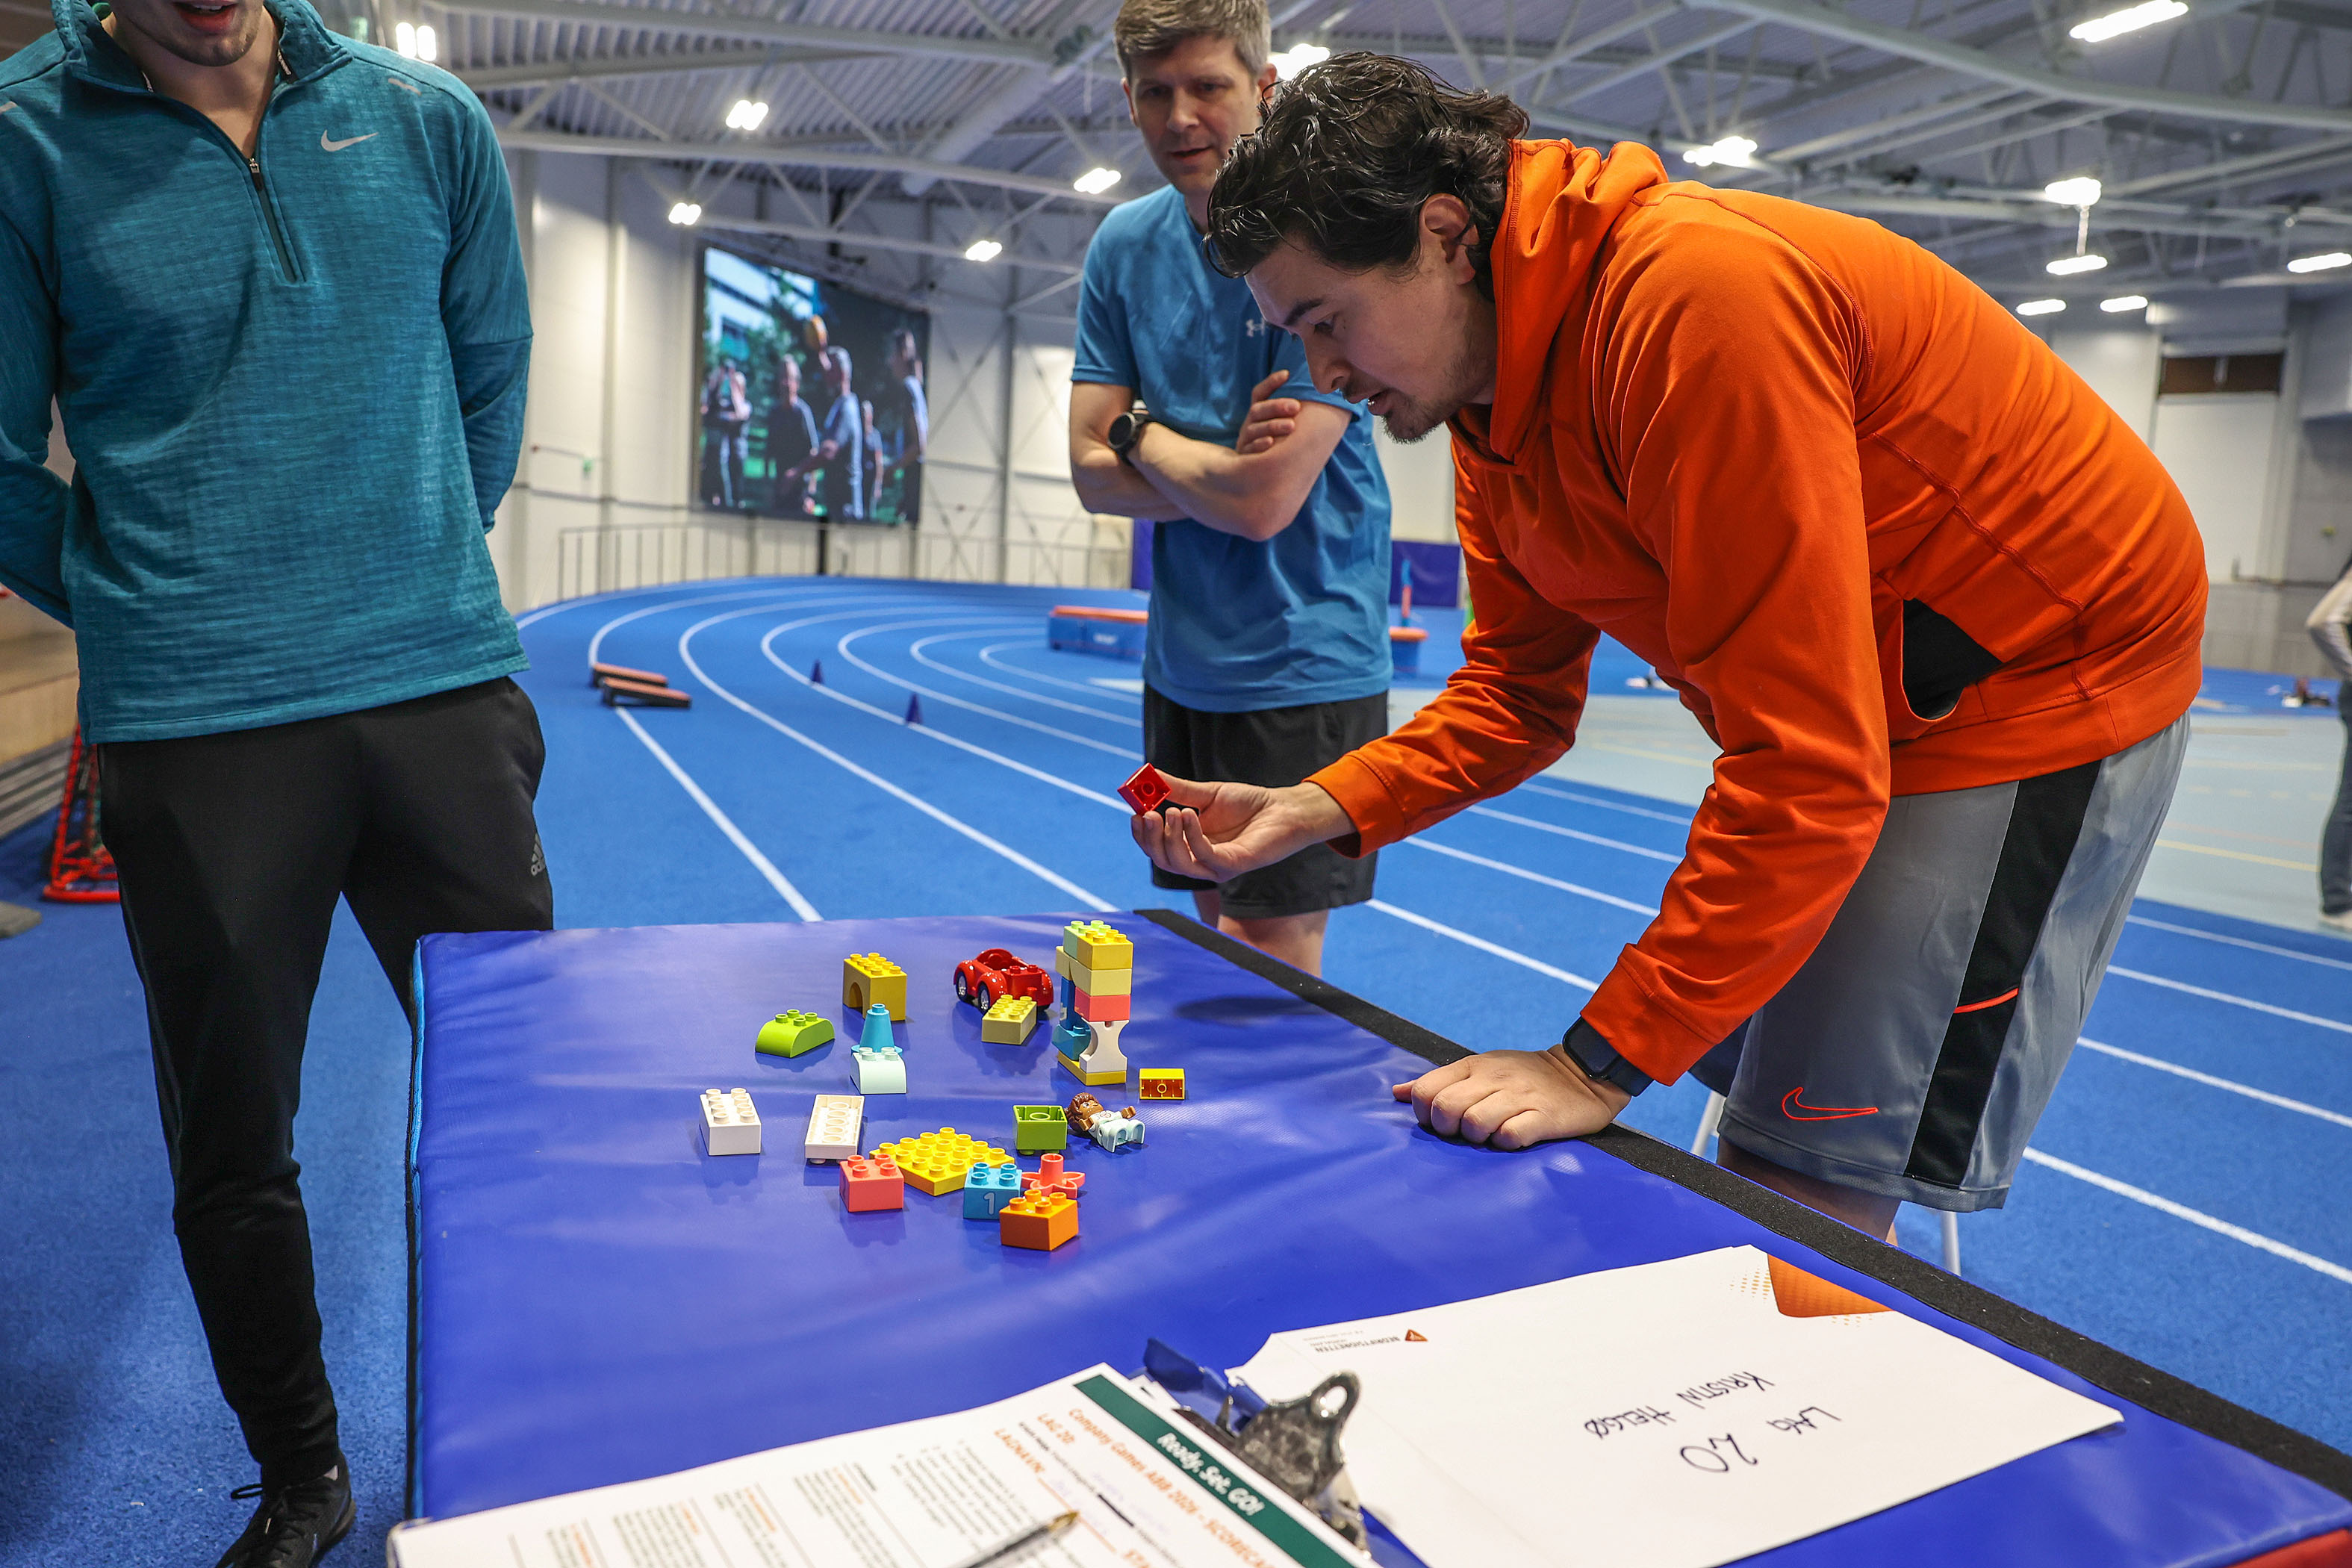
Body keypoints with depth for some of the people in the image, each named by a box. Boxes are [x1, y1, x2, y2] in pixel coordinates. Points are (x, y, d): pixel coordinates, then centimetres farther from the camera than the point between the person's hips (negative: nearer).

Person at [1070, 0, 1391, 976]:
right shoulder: (1124, 247, 5)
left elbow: (1264, 502, -21)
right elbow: (1095, 475, 1)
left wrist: (1140, 429, -5)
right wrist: (1227, 466, -15)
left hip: (1301, 666, -6)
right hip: (1181, 666, 6)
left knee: (1272, 952, 1)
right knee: (1211, 931, 17)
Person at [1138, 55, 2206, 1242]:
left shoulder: (1697, 298, -30)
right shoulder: (1492, 394, -1)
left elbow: (1809, 765, -32)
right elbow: (1517, 695, 4)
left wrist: (1602, 1063, -28)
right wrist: (1305, 813, -11)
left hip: (2052, 679, -8)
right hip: (1869, 697, 9)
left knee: (1807, 1172, -10)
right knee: (1741, 1061, 12)